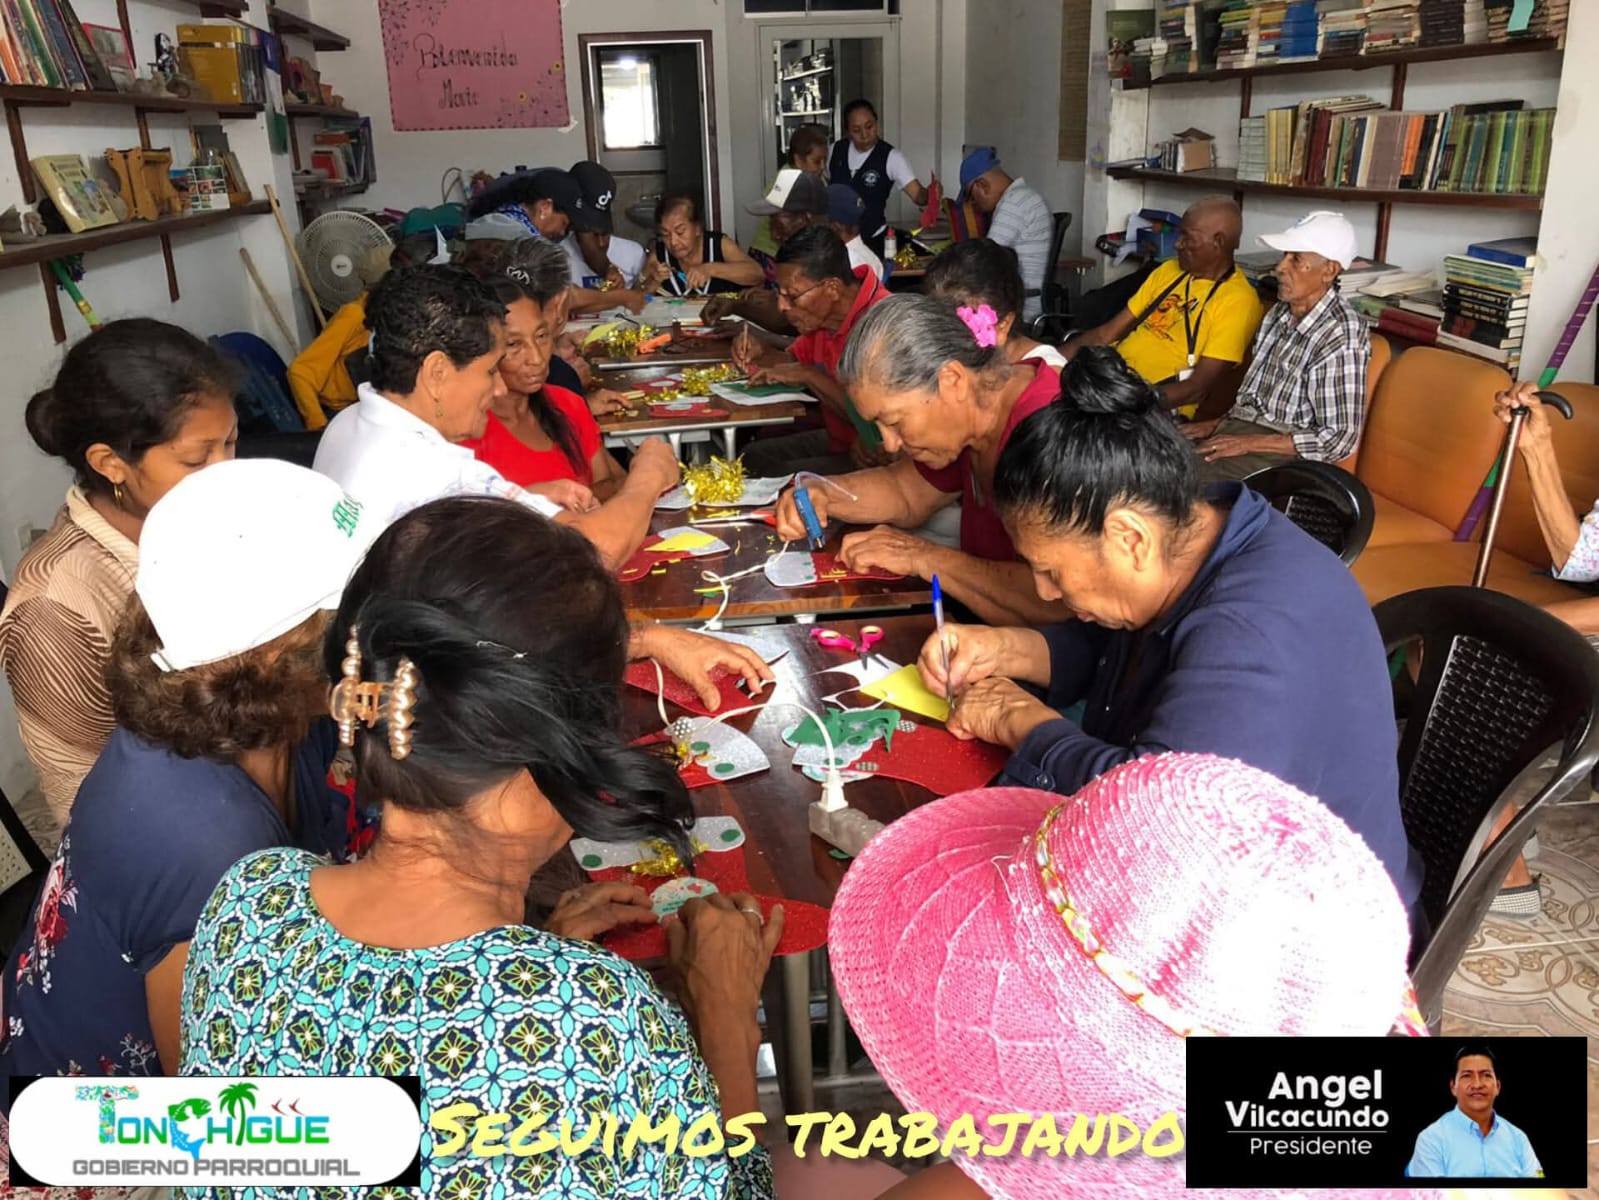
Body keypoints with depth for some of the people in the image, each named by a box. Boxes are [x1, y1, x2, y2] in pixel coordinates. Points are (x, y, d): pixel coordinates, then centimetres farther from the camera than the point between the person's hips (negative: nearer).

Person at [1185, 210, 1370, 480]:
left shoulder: (1342, 336, -17)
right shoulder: (1281, 311, 7)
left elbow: (1339, 439, -17)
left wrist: (1247, 443, -18)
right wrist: (1217, 424, 3)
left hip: (1282, 452, -8)